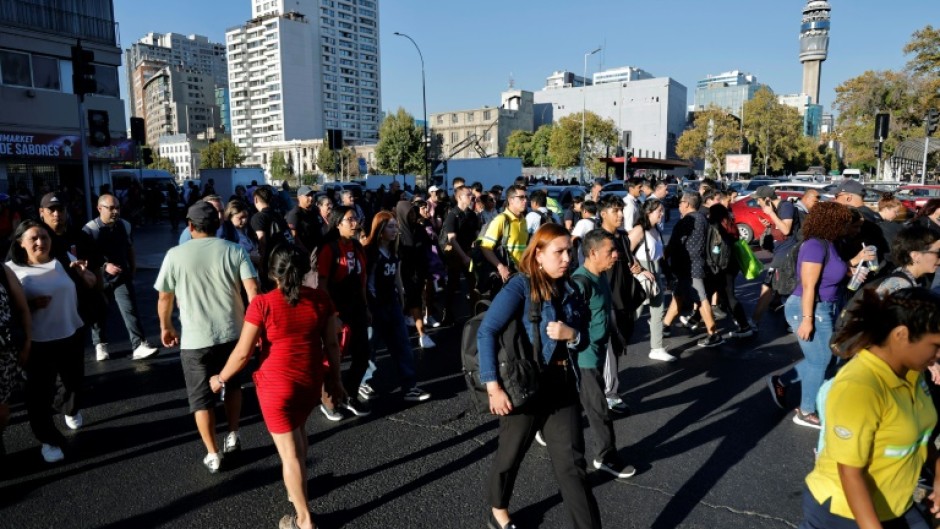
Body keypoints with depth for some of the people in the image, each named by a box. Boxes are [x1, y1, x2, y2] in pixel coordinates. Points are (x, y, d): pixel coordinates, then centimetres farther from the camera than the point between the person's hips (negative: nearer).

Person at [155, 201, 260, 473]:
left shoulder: (176, 255, -5)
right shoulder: (235, 251, -4)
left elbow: (164, 299, 1)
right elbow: (253, 292, -11)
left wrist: (166, 327, 17)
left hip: (195, 338, -2)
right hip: (232, 333, 2)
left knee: (201, 398, 13)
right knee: (233, 386, 26)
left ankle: (212, 455, 20)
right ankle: (233, 437, 30)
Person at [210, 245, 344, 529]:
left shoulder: (262, 303, -16)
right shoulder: (321, 299, -6)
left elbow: (243, 353, -12)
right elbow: (332, 344, 0)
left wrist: (221, 378, 5)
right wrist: (335, 378, 14)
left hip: (277, 385, -4)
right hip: (311, 382, 4)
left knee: (289, 452, 8)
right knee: (297, 430, 31)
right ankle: (298, 487, 47)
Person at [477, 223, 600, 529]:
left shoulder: (569, 291, 5)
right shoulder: (520, 287, -15)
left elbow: (584, 340, 10)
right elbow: (486, 332, -21)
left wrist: (571, 334, -13)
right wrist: (493, 386, -24)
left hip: (562, 387, 5)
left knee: (572, 464, 5)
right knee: (510, 455, 17)